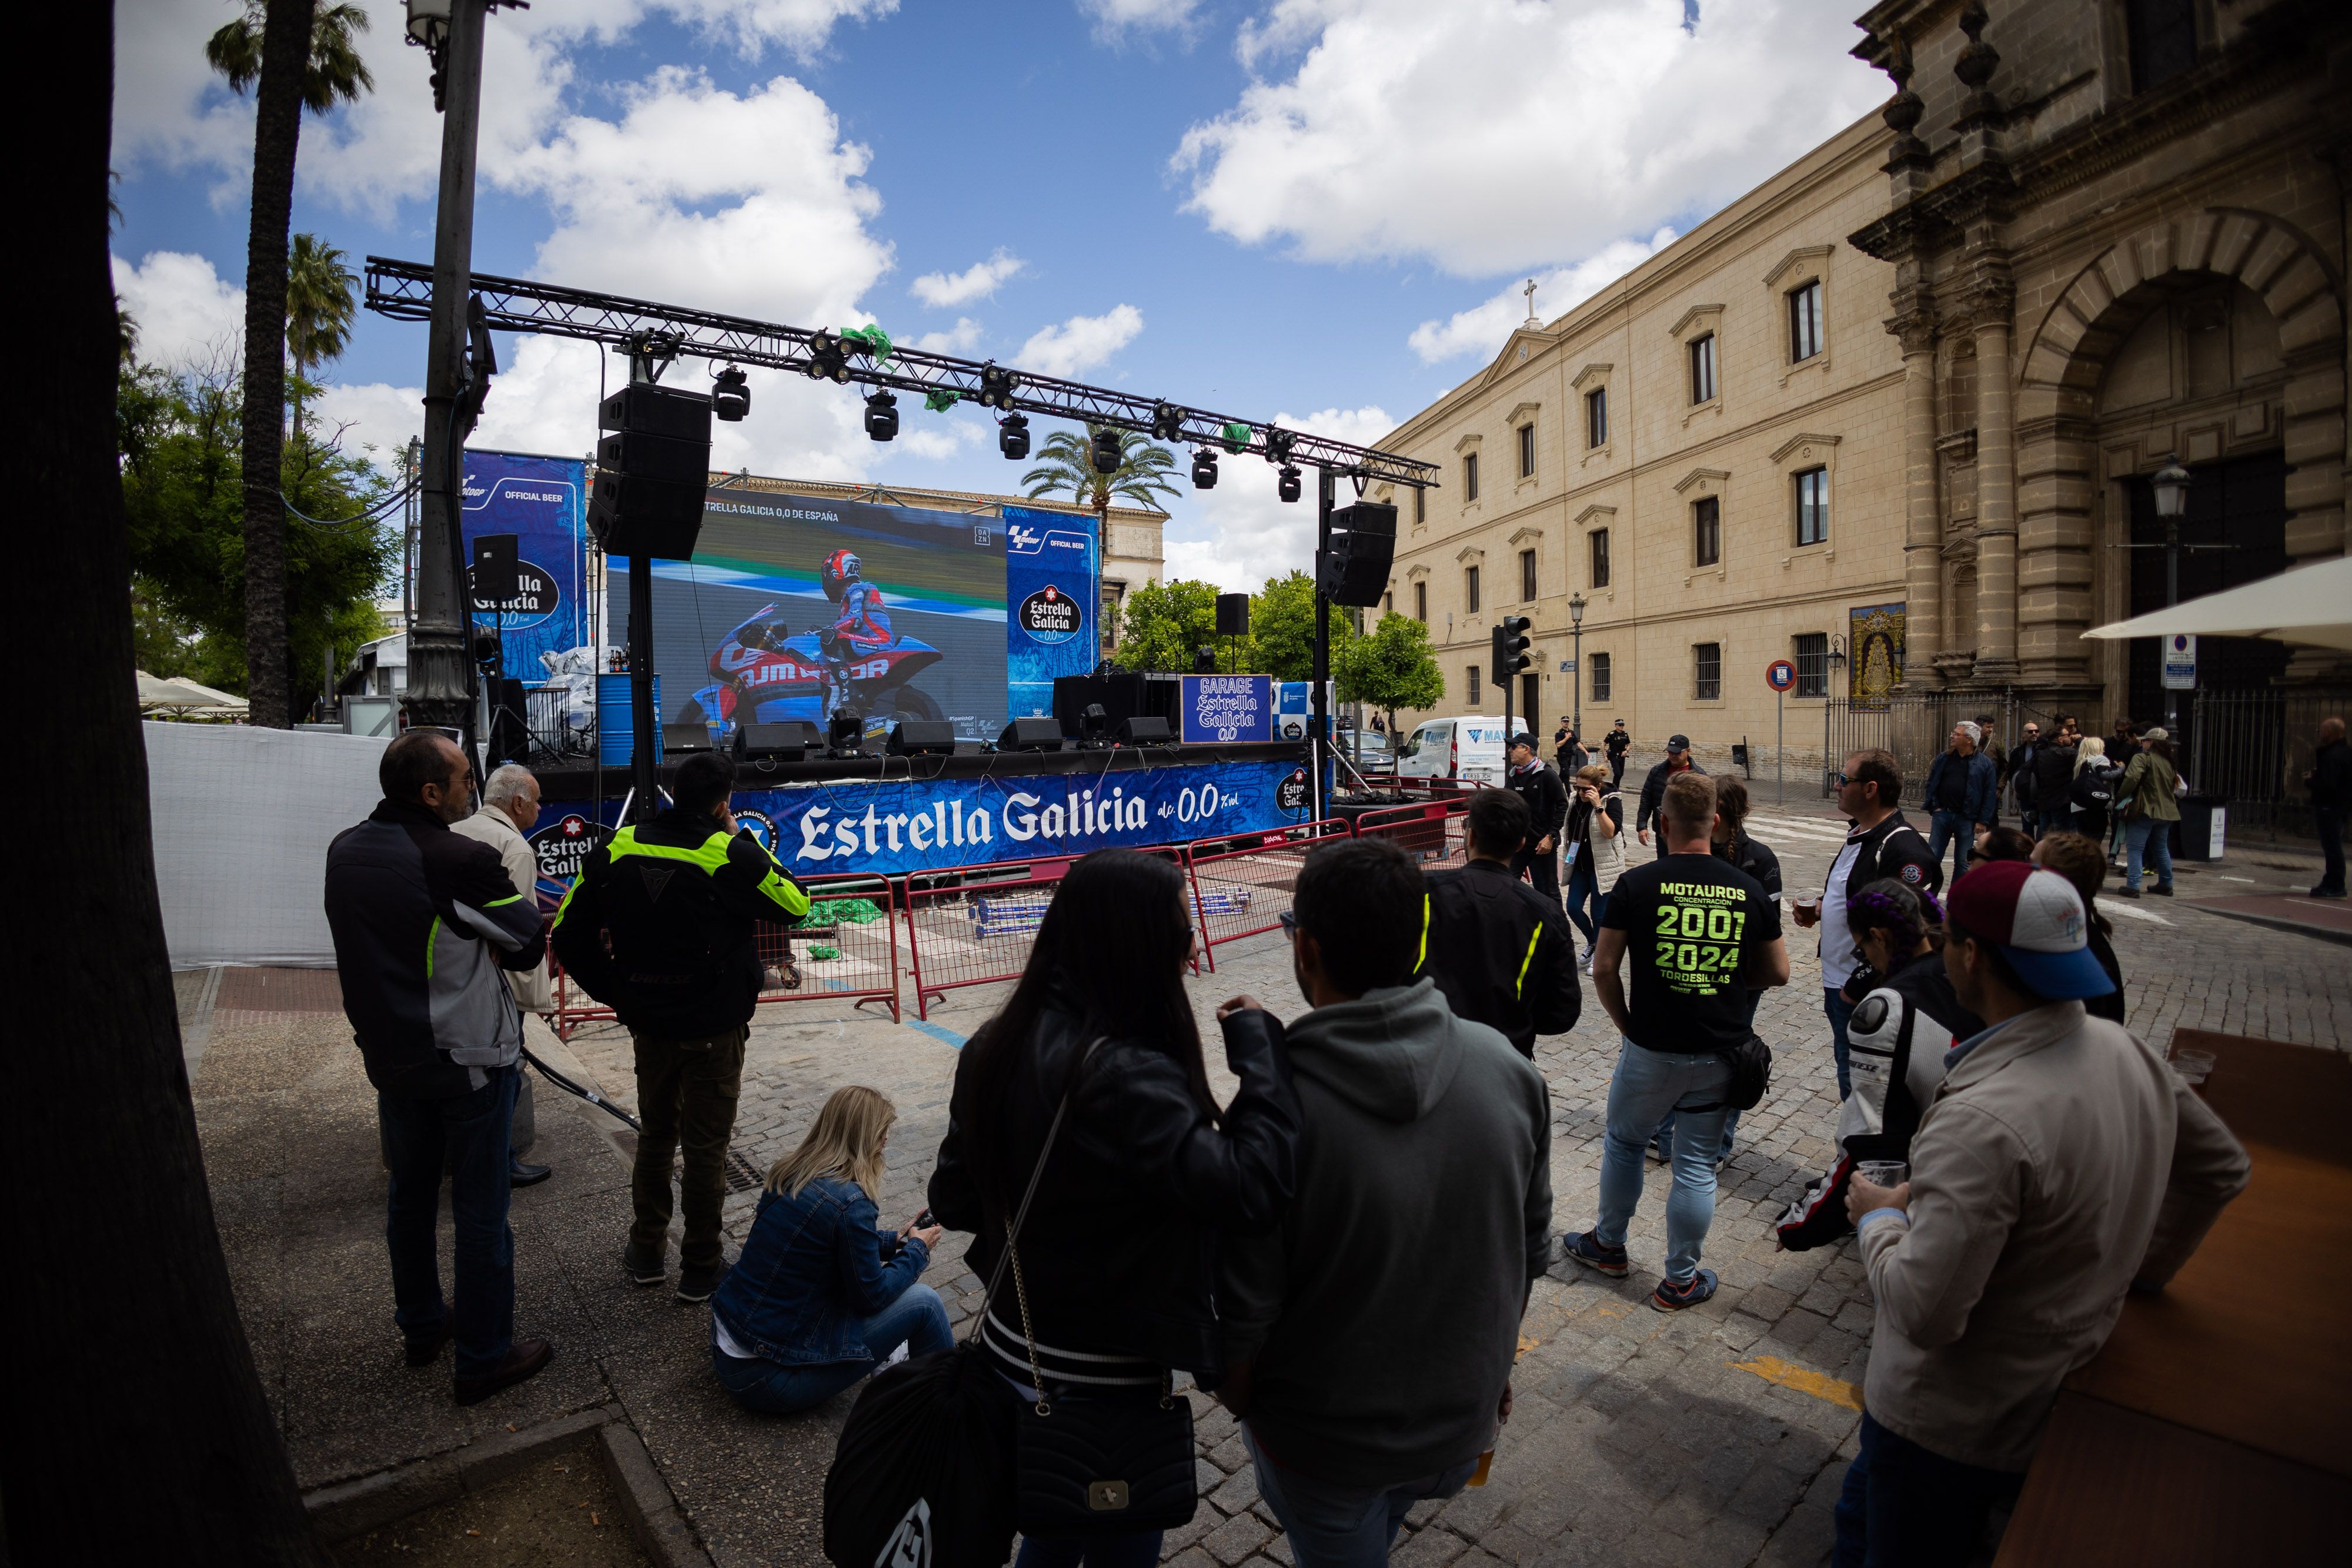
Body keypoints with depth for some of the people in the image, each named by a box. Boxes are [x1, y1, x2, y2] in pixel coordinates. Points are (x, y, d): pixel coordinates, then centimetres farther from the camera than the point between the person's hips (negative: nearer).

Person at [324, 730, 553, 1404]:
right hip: (468, 1058, -7)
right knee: (480, 1210, 6)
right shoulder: (460, 861, -26)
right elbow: (529, 942, -16)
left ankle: (421, 1325, 41)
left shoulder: (344, 851, -2)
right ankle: (484, 1357, 19)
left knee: (409, 1195, 23)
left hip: (388, 1054, 7)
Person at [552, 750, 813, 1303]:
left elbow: (570, 936, 2)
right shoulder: (730, 854, -18)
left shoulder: (618, 849, -3)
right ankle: (701, 1267, 22)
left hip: (649, 1024, 5)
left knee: (655, 1136, 22)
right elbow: (795, 905, -4)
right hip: (714, 1029, -4)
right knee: (706, 1147, 9)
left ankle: (647, 1252, 35)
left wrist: (617, 994, 9)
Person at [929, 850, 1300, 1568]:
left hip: (1015, 1354, 7)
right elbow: (1250, 1186, -37)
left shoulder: (998, 1045, -7)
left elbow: (953, 1200, 2)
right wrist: (1257, 1042, -26)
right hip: (1107, 1381, -7)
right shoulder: (1123, 1075, -32)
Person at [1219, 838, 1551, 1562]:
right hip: (1463, 1420, 4)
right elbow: (1529, 1249, -2)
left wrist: (1240, 1402, 1)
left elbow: (1244, 1316, -20)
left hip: (1326, 1441, -3)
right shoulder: (1507, 1067, -17)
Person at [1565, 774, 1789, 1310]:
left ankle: (1608, 1245, 35)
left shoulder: (1637, 884, -12)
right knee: (1696, 1166, 12)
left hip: (1651, 1049, -2)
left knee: (1623, 1142, 19)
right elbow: (1777, 973, 6)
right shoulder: (1749, 889, -3)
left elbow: (1603, 969, -9)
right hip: (1722, 1052, 2)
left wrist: (1625, 1023, 6)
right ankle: (1681, 1280, 25)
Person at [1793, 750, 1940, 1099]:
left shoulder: (1902, 847, -22)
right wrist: (1820, 910, 6)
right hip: (1838, 981, 10)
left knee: (1859, 1083, 3)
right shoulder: (1858, 834, 10)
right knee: (1847, 1072, 22)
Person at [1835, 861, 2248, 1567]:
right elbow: (2221, 1167, 14)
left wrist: (1878, 1217, -13)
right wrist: (2139, 1269, 20)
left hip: (1946, 1425, -8)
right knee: (1861, 1511, 27)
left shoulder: (1984, 1121, -34)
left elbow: (1924, 1314, -31)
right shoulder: (2125, 1050, -5)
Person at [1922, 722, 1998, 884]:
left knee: (1963, 863, 6)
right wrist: (1934, 807, -1)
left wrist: (1983, 821, -9)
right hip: (1942, 814, 2)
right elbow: (1931, 783, 10)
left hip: (1966, 819, -2)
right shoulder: (1944, 758, 5)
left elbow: (1990, 794, -4)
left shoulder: (1985, 763, -3)